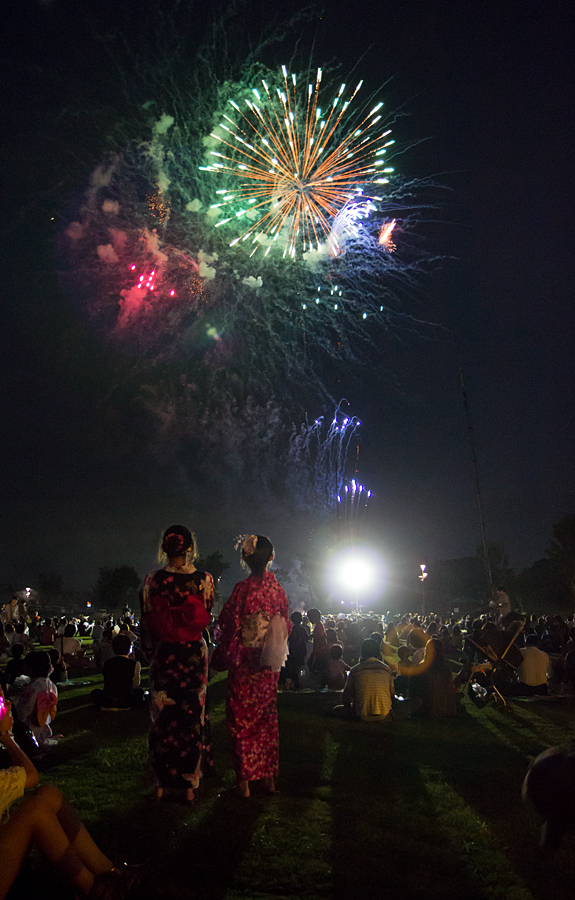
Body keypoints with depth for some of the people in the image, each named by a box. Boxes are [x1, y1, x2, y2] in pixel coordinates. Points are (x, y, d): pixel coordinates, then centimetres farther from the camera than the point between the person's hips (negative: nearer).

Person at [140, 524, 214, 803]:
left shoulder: (153, 580, -7)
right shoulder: (204, 579, -8)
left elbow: (147, 622, 0)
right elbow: (206, 616, 4)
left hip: (163, 654, 0)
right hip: (194, 654, 0)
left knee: (163, 717, 11)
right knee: (192, 716, 9)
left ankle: (162, 783, 21)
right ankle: (190, 784, 17)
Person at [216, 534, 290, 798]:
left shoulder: (243, 588, -16)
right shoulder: (277, 588, -2)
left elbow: (229, 626, -11)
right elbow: (285, 624, 6)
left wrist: (225, 656, 2)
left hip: (245, 661, -5)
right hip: (269, 662, 5)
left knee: (242, 717, 7)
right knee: (267, 716, 15)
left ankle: (245, 779, 12)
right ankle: (269, 776, 23)